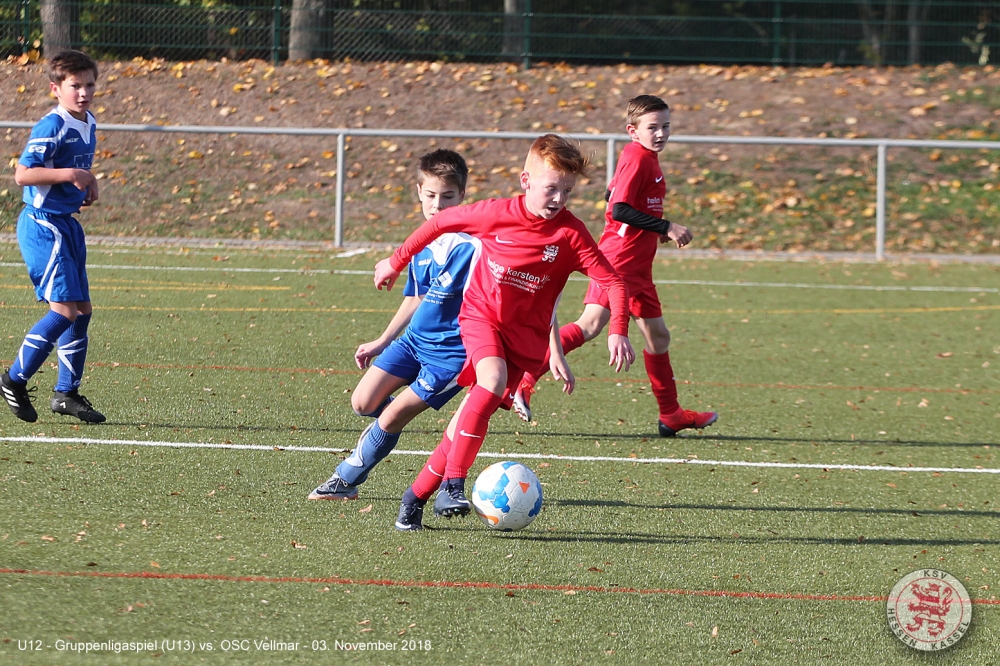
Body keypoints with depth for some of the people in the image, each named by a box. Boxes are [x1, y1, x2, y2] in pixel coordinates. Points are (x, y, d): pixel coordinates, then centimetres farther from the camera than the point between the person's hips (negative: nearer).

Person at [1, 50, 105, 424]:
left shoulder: (88, 124, 12)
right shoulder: (52, 127, -17)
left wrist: (88, 182, 11)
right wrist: (69, 174, -28)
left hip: (66, 225, 9)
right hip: (43, 226, -9)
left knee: (82, 309, 9)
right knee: (65, 309, -14)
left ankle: (67, 392, 18)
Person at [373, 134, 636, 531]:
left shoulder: (570, 233, -12)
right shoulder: (497, 214, -12)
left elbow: (612, 282, -10)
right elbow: (442, 221, 4)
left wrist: (618, 332, -25)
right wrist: (396, 262, 13)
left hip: (526, 334, 1)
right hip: (481, 315, -1)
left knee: (471, 421, -4)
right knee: (492, 380, -31)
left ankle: (417, 495, 10)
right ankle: (453, 484, -30)